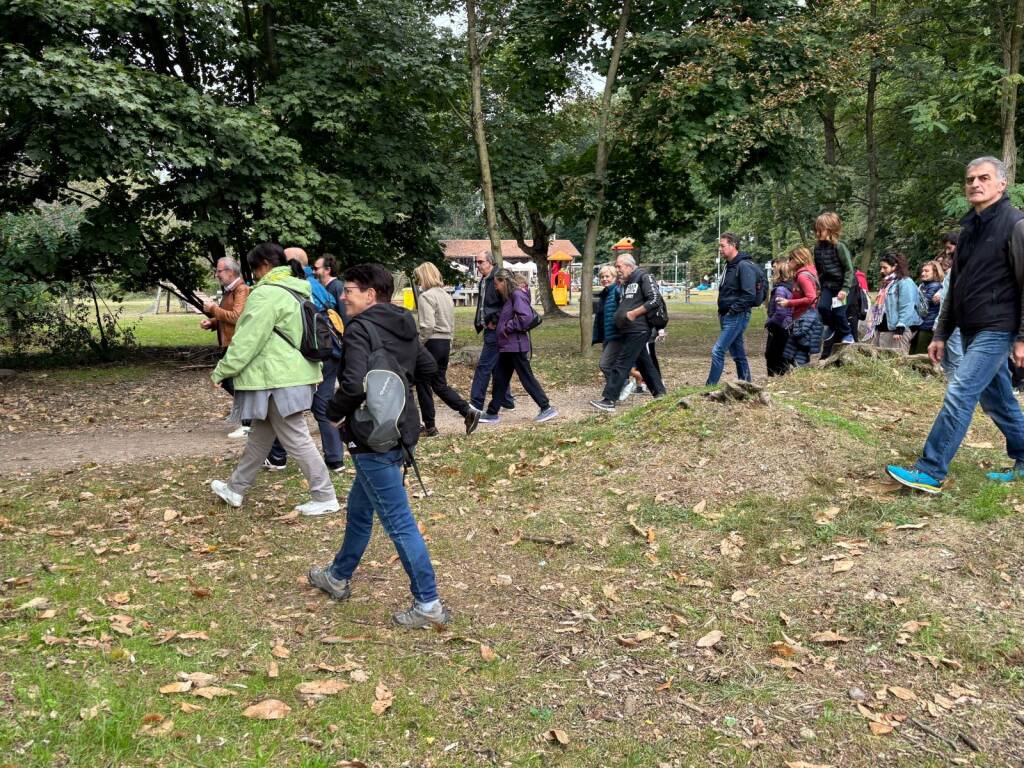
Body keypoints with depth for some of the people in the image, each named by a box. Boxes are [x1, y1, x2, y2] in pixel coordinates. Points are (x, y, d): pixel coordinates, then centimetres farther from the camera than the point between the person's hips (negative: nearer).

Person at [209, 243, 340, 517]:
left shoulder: (266, 293, -16)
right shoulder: (297, 291, 13)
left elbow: (247, 340, -18)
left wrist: (221, 371, -9)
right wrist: (314, 371, 25)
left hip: (280, 379, -10)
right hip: (295, 374, 10)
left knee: (296, 439, -3)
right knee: (259, 435, 19)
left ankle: (325, 498, 3)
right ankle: (236, 488, 32)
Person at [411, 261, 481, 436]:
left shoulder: (426, 296, -13)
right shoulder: (446, 295, 14)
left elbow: (427, 326, -22)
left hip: (432, 343, -8)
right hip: (446, 343, 8)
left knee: (423, 384, 5)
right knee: (440, 385, 14)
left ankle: (430, 426, 11)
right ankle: (468, 411, -1)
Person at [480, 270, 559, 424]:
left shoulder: (517, 295, -15)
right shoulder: (509, 297, 15)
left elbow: (526, 316, -26)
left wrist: (508, 327, -17)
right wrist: (499, 323, 6)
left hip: (516, 346, -10)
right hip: (507, 346, 10)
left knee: (527, 378, -3)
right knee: (500, 379, 12)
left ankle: (547, 408, 4)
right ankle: (492, 413, 19)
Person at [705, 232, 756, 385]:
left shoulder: (744, 266, -14)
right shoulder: (729, 265, 16)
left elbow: (749, 294, -21)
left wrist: (733, 309, -18)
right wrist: (722, 312, 12)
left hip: (737, 316, -10)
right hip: (727, 317, 10)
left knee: (718, 351, -14)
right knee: (738, 354, 13)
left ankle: (710, 387, -12)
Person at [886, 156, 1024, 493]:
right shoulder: (970, 228, 14)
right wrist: (941, 334, 16)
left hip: (996, 329, -8)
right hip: (971, 330, 8)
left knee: (959, 396, -14)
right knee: (996, 400, 16)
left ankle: (930, 472, -12)